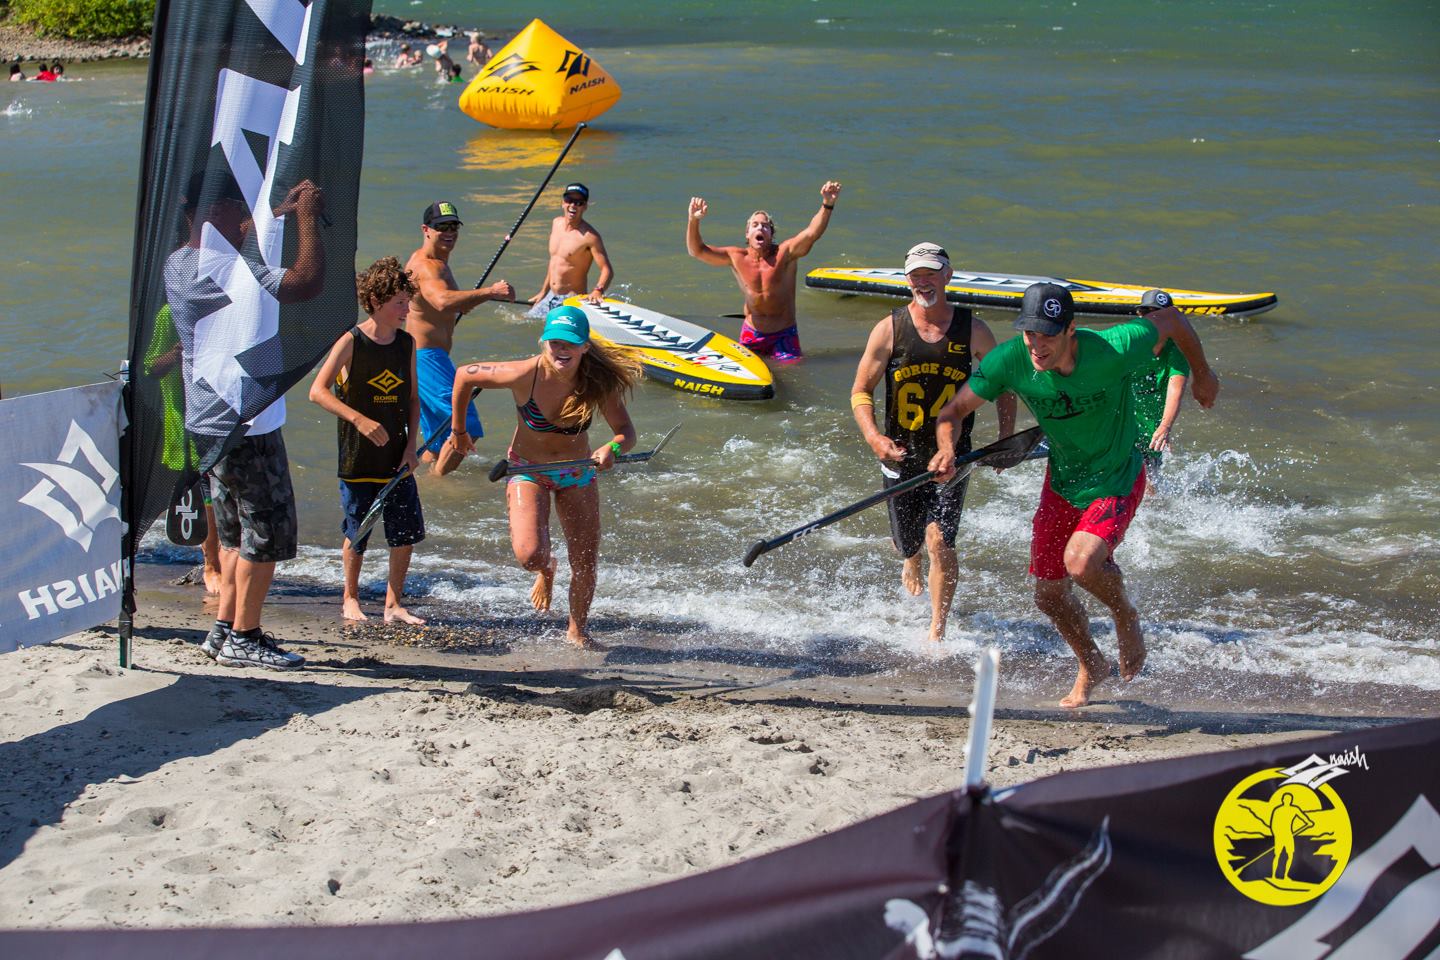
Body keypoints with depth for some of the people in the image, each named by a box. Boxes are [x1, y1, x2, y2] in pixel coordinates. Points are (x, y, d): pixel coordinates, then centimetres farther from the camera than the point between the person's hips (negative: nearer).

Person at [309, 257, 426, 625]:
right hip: (358, 458, -4)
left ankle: (393, 604, 15)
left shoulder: (407, 343, 5)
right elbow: (318, 391, -15)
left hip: (397, 458, 4)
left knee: (407, 532, 1)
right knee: (356, 535, 6)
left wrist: (411, 446, 1)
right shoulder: (351, 342, -10)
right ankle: (350, 599, 26)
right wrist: (360, 420, -24)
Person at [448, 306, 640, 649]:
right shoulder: (524, 375, -26)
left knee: (586, 564, 6)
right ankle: (546, 569, 19)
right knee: (530, 555, -22)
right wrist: (459, 430, 1)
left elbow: (626, 432, -18)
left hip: (577, 473, 2)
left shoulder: (598, 383, -20)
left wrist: (612, 448, -42)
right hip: (528, 471, -2)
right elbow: (465, 375, -12)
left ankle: (578, 631, 35)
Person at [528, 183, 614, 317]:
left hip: (574, 301, -7)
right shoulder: (556, 224, 7)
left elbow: (607, 270, -21)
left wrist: (598, 291, -39)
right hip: (551, 296, 7)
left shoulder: (589, 236, -17)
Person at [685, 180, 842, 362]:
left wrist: (827, 205, -45)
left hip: (784, 334, -2)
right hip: (752, 334, 2)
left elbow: (812, 233, -28)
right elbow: (697, 251, -12)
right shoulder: (736, 257, -7)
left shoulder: (785, 253, -13)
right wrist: (694, 221, -29)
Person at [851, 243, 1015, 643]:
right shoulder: (889, 329, -6)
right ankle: (911, 564, 54)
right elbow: (860, 390, -2)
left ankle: (937, 632, -1)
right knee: (907, 543, 14)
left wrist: (1006, 441, 0)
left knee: (939, 540, -16)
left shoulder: (972, 330, -4)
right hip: (901, 456, 1)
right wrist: (872, 436, -19)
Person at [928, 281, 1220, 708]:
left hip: (1117, 479, -4)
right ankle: (1092, 666, 41)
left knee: (1080, 562, -29)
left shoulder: (1113, 350, -30)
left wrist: (1202, 375, 5)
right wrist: (947, 448, -34)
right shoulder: (1008, 360, -22)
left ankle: (1126, 616, 6)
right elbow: (954, 411, -12)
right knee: (1050, 596, 10)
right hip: (1061, 480, 4)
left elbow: (1172, 318, -12)